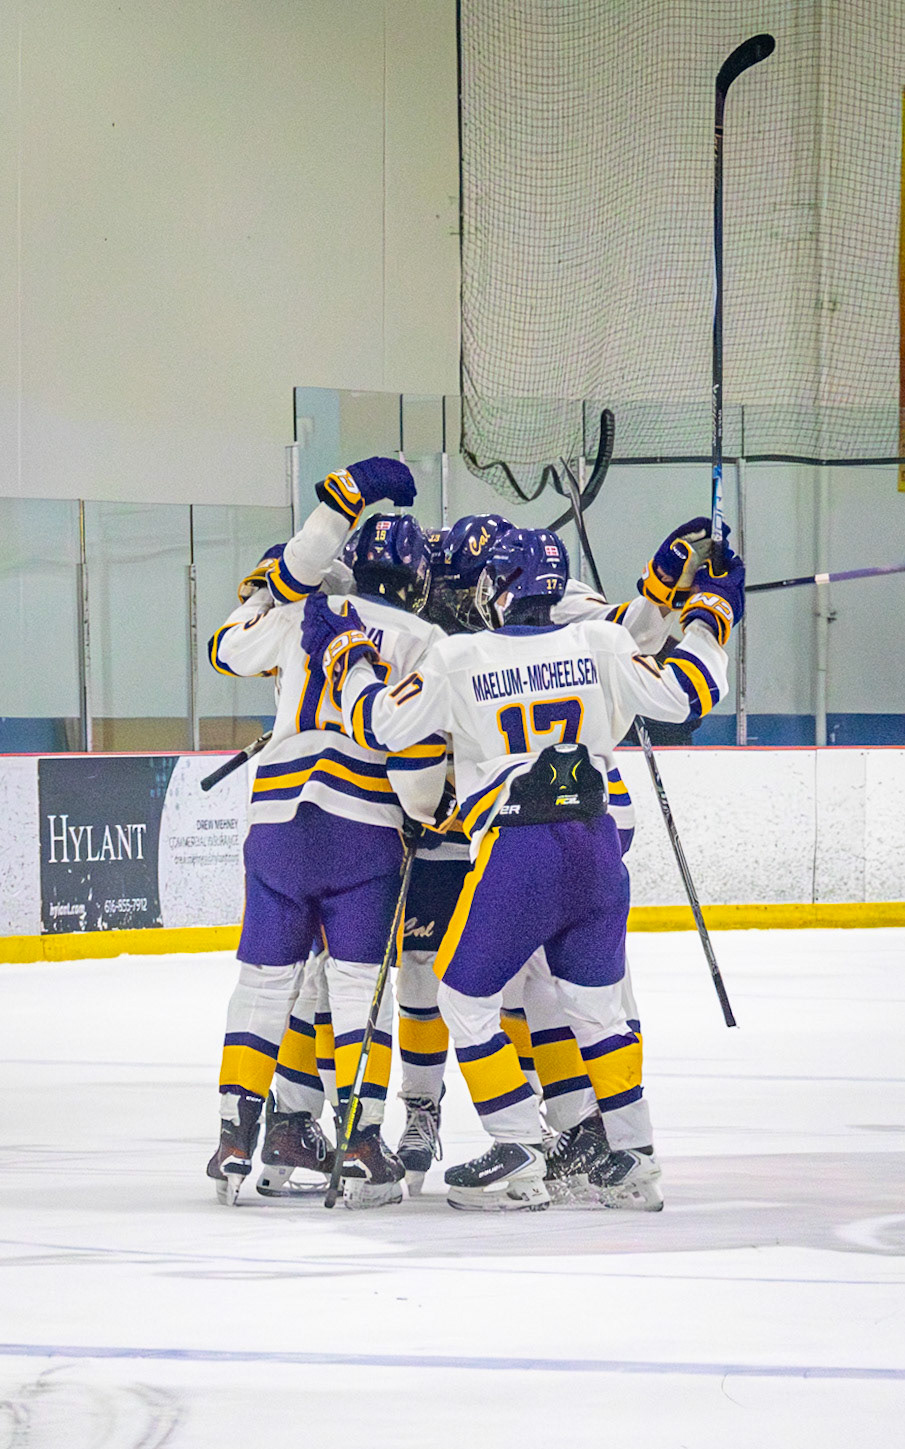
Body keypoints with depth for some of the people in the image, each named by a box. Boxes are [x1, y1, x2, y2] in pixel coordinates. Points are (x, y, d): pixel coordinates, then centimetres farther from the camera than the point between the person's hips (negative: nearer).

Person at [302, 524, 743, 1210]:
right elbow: (684, 693, 3)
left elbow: (382, 724, -1)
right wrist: (709, 616, 19)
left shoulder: (459, 658, -4)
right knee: (596, 998, 18)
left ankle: (519, 1155, 3)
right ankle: (630, 1155, 17)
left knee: (465, 997, 9)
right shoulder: (598, 644, 2)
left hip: (514, 855, -4)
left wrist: (346, 654, 16)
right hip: (596, 846, 4)